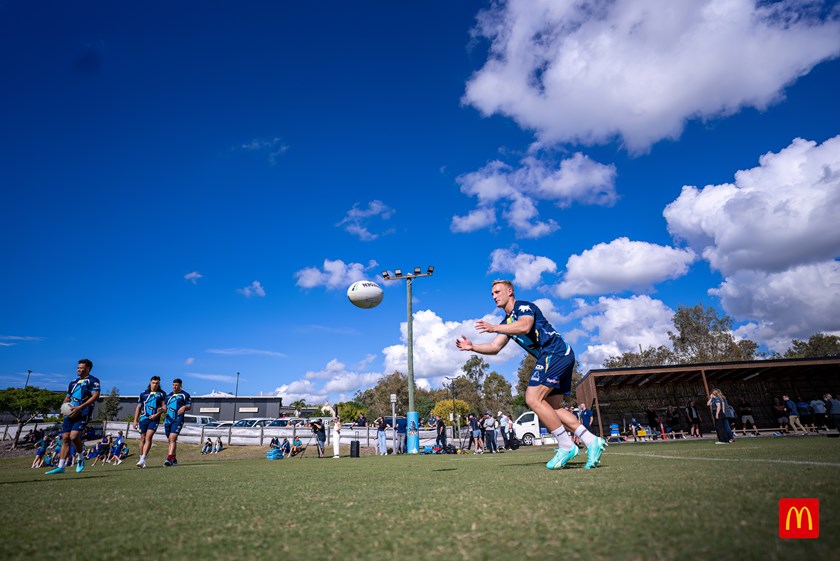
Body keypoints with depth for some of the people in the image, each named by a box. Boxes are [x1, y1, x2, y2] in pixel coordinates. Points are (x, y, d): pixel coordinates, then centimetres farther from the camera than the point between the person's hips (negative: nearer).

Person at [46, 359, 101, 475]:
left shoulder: (93, 380, -3)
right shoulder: (73, 383, 21)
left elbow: (95, 396, -13)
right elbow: (67, 397, 27)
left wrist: (80, 407, -20)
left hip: (83, 413, -7)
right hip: (70, 413, 7)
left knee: (74, 436, -18)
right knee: (65, 438, 2)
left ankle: (81, 459, 5)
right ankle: (61, 466, 7)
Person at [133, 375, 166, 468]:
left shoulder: (162, 394, 6)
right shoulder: (144, 394, 12)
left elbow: (164, 407, 4)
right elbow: (138, 407, 14)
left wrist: (157, 414, -12)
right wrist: (135, 420, 9)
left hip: (154, 419, -3)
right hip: (143, 418, 3)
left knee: (148, 437, -14)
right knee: (143, 439, 9)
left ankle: (143, 459, -18)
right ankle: (141, 458, 20)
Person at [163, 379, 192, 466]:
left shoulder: (185, 395, 2)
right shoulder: (169, 395, 19)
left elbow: (189, 406, 1)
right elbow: (166, 407, 25)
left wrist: (184, 407, -19)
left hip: (178, 420, -6)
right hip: (168, 419, 6)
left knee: (172, 438, -19)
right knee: (170, 440, 11)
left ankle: (169, 459, -25)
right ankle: (174, 460, 22)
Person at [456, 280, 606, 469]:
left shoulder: (524, 306, -5)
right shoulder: (507, 322, 22)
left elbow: (524, 326, -28)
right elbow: (495, 347, 15)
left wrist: (494, 328, -31)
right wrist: (472, 347, 1)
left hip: (555, 353, -10)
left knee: (533, 399, -16)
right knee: (553, 408, 8)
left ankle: (566, 446, -8)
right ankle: (592, 442, 10)